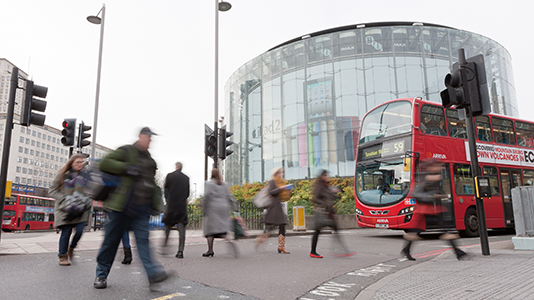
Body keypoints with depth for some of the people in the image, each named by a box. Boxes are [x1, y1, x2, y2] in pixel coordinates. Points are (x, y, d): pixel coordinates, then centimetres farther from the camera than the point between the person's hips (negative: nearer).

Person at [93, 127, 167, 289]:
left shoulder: (149, 159, 19)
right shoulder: (126, 151, -1)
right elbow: (105, 163, -11)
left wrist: (156, 203, 20)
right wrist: (127, 168, -21)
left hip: (142, 208, 5)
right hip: (122, 206, -4)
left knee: (143, 239, -7)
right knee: (112, 240, 5)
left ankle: (153, 272, -18)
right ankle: (101, 274, 20)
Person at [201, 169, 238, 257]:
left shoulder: (209, 183, -3)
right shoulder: (224, 184, 12)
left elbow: (207, 195, -12)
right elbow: (229, 197, 9)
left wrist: (204, 208, -6)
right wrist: (234, 207, 10)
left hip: (213, 208, -4)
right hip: (224, 208, 5)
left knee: (210, 229, 5)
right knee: (221, 228, 5)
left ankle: (210, 250, 5)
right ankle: (229, 241, -23)